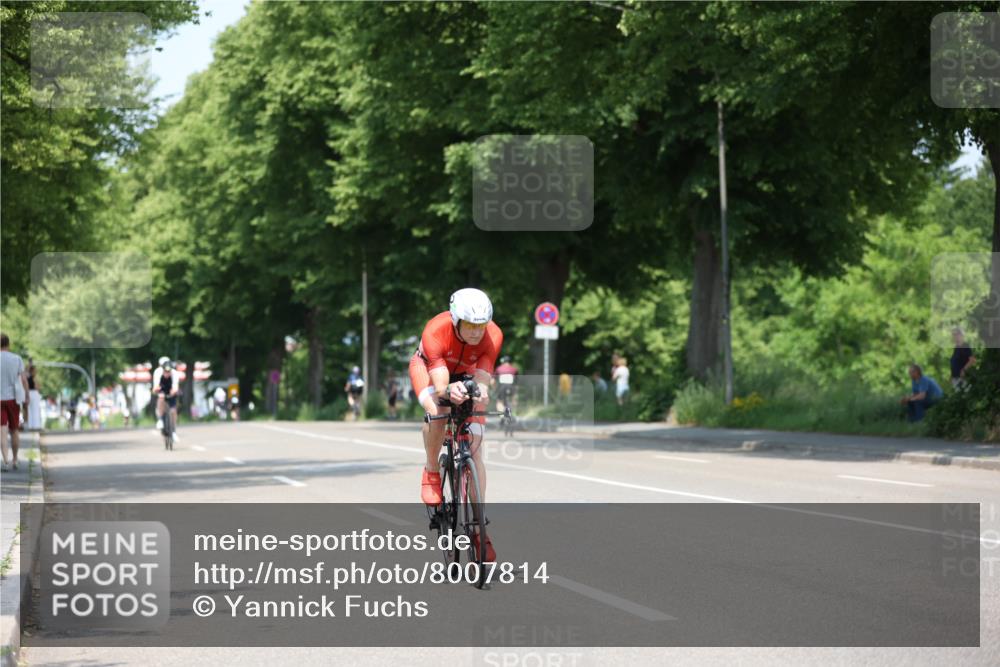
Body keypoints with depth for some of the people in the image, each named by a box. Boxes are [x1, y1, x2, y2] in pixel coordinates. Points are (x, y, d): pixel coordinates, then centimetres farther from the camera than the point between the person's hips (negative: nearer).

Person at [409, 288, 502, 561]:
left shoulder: (493, 336, -32)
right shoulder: (435, 331, -39)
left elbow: (482, 380, -36)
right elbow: (440, 387, -43)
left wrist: (480, 392, -60)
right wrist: (450, 391, -66)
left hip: (465, 372, 2)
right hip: (428, 366, -2)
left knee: (475, 446, -9)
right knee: (438, 412, -35)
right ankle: (431, 472, -5)